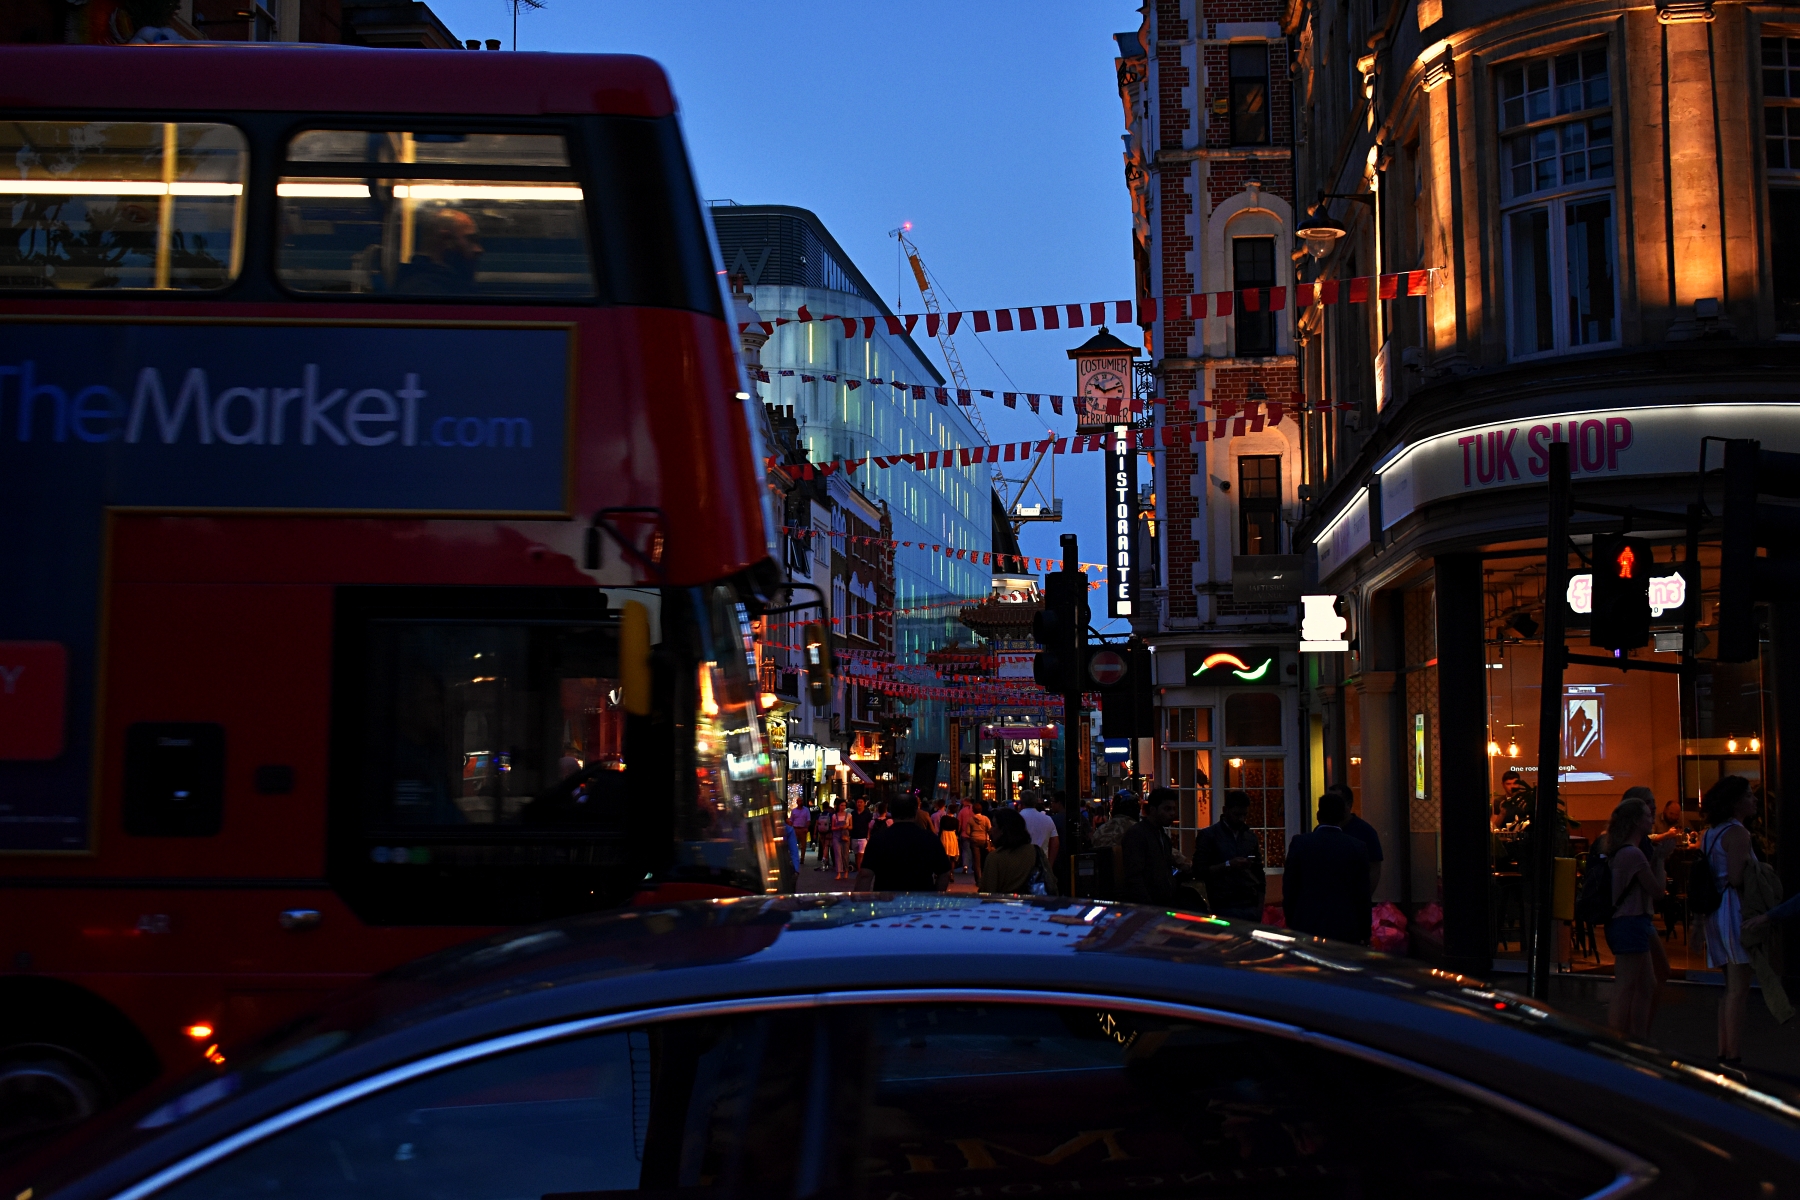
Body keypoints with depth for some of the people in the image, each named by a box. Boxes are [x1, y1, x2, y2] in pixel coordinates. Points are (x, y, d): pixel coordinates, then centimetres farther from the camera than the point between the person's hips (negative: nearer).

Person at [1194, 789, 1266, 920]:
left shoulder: (1251, 837, 16)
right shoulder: (1209, 835, 1)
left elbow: (1258, 873, 17)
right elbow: (1199, 870, -5)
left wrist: (1260, 906, 7)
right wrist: (1228, 865, -15)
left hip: (1252, 906, 4)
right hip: (1226, 908, -4)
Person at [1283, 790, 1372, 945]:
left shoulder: (1299, 843, -2)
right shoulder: (1357, 848, -2)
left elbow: (1289, 889, 2)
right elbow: (1363, 895, 2)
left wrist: (1291, 926, 13)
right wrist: (1364, 936, 11)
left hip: (1306, 927, 0)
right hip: (1346, 930, 0)